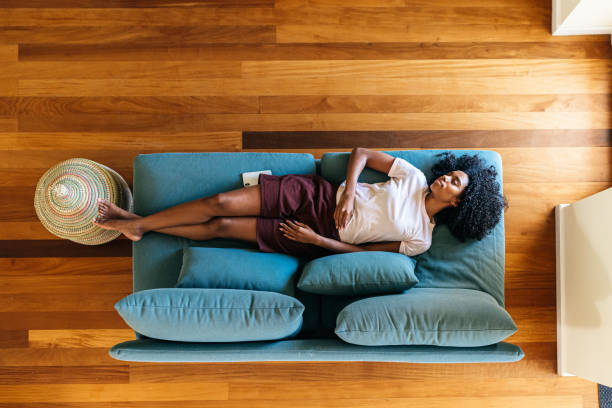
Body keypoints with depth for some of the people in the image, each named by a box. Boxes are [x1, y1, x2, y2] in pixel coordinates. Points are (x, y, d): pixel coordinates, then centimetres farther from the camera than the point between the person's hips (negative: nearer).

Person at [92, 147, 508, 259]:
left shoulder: (420, 240, -5)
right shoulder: (415, 177, 3)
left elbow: (361, 252, -5)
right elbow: (361, 152, 5)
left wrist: (317, 240, -12)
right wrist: (349, 190, -10)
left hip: (323, 239, -3)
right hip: (318, 196, 3)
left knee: (221, 227, -8)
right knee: (221, 203, -11)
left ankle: (139, 225, 9)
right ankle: (137, 223, 6)